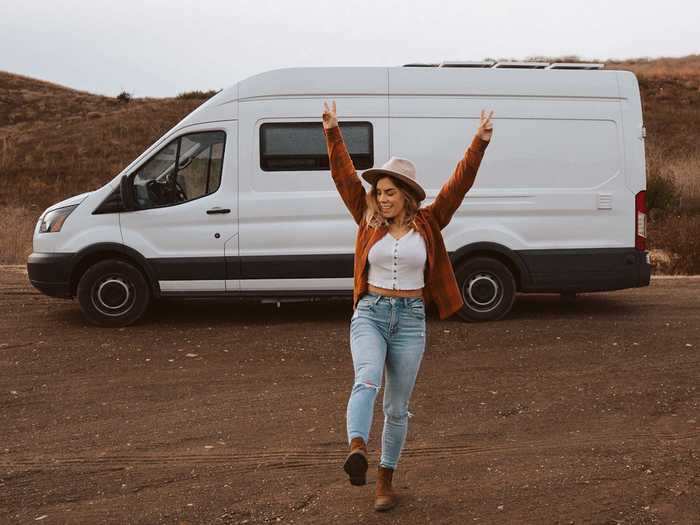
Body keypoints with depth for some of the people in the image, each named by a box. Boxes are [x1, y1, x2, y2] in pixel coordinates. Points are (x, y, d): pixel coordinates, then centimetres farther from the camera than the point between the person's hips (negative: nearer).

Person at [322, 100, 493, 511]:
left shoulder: (428, 223, 2)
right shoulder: (369, 220, 3)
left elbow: (460, 184, -5)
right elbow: (344, 176, -1)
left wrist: (480, 143, -13)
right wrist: (333, 133, -9)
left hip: (410, 319, 0)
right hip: (370, 313, 0)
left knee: (397, 407, 6)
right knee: (367, 380, -29)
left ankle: (386, 480, 20)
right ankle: (358, 451, -46)